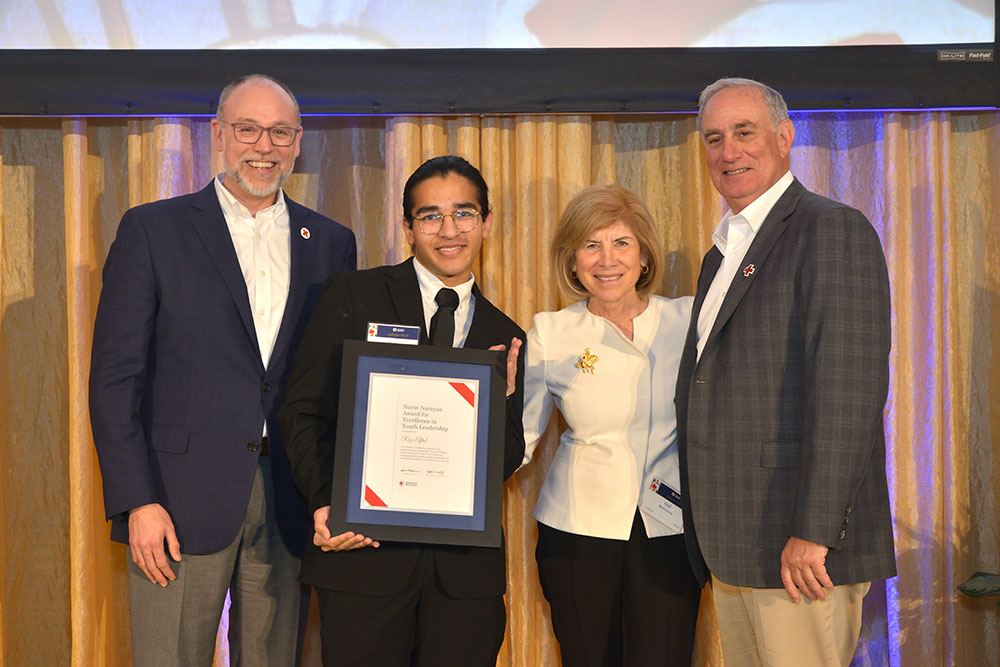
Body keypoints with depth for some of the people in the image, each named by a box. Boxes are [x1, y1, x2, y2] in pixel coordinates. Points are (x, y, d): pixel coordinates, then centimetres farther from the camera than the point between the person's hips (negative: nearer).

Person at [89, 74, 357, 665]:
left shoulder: (332, 244, 11)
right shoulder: (152, 230, 2)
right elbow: (115, 378, -2)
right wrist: (138, 501, -10)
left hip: (291, 509, 3)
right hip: (182, 505, -3)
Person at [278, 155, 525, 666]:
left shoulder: (505, 337, 12)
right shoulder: (352, 295, 4)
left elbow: (507, 464, 11)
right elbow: (303, 410, -1)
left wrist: (502, 399, -8)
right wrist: (326, 502, -16)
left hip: (465, 568, 3)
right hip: (364, 552, -3)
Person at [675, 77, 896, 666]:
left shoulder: (834, 231, -8)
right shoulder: (723, 253, 20)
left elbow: (849, 390, -17)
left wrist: (813, 533, -21)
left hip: (800, 552, -8)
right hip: (730, 547, 8)